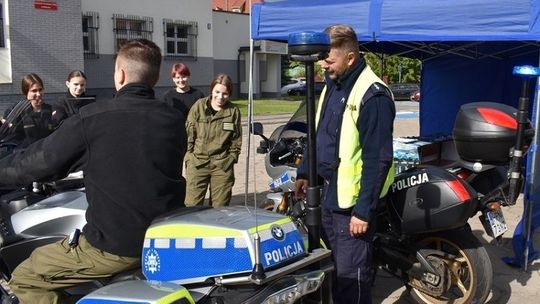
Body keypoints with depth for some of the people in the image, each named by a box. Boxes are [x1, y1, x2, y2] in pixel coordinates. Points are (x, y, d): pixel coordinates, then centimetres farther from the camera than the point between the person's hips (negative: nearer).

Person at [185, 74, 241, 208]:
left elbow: (236, 139, 8)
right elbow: (189, 133, 3)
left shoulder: (234, 111, 1)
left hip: (223, 165, 1)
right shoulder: (199, 106, 0)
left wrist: (232, 158, 2)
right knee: (192, 205, -1)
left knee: (220, 207, 7)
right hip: (197, 162, 0)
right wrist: (189, 156, -1)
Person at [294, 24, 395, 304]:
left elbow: (378, 160, -20)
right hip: (327, 192, 9)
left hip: (352, 199, -8)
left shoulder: (372, 95, -18)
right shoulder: (332, 86, 9)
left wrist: (364, 210, -20)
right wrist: (304, 172, 20)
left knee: (351, 273, -1)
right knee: (332, 266, 20)